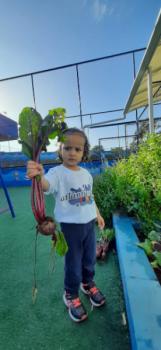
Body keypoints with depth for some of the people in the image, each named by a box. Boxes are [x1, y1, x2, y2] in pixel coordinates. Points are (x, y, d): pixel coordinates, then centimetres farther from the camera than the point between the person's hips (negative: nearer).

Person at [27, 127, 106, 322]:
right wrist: (39, 176, -60)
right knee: (73, 263, 14)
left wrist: (98, 215, 17)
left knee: (90, 258, 24)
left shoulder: (86, 173, 3)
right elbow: (46, 185, -38)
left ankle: (88, 283, 54)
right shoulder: (57, 172, -16)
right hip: (70, 226, -5)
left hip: (89, 223, 6)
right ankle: (71, 295, 44)